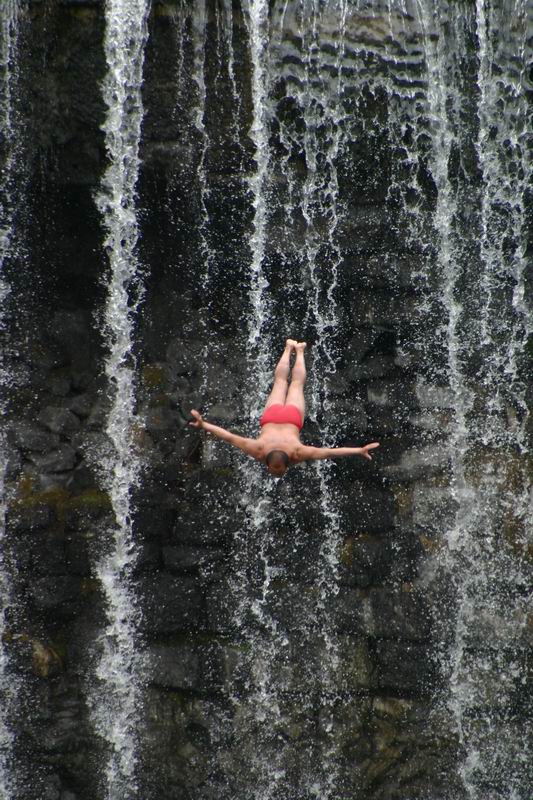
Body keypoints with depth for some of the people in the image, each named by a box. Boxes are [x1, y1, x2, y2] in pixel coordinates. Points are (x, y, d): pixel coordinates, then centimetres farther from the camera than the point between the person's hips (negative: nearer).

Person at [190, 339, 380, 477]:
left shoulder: (297, 453, -41)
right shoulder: (259, 451, -38)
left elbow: (331, 452, -44)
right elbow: (229, 437, -39)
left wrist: (360, 451, -49)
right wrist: (204, 425, -43)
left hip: (291, 419, -1)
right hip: (271, 418, 1)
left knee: (296, 384, 31)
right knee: (280, 381, 31)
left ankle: (299, 351, 54)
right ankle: (289, 348, 55)